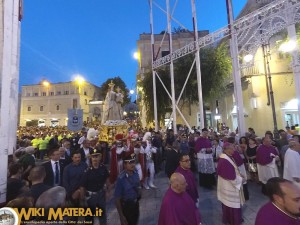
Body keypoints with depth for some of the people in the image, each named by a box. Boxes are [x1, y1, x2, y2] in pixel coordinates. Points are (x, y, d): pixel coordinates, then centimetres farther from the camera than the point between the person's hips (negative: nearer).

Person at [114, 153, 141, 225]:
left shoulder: (135, 173, -14)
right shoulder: (121, 178, -31)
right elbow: (117, 198, -22)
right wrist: (121, 215, -16)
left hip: (136, 204, 6)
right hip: (126, 206, -6)